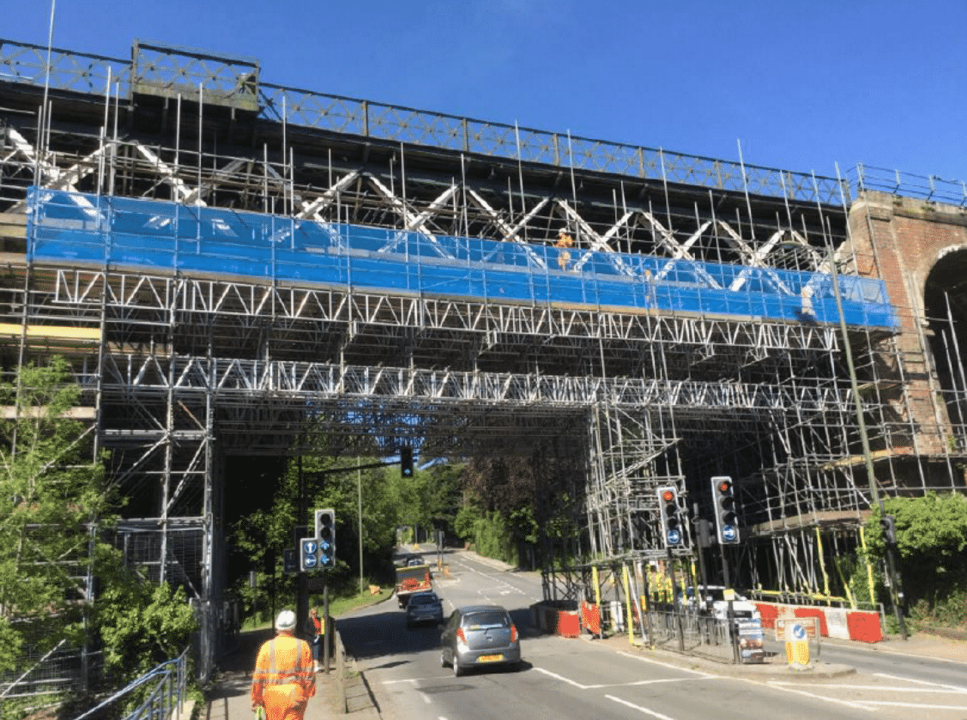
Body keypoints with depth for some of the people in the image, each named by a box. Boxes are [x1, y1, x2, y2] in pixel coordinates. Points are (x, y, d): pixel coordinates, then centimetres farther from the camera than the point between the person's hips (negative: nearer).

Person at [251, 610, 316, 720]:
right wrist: (308, 694, 14)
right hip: (294, 693, -1)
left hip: (272, 694, 1)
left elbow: (258, 675, 0)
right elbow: (309, 675, 1)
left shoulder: (267, 647, -2)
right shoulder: (303, 646, -1)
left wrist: (256, 698, 9)